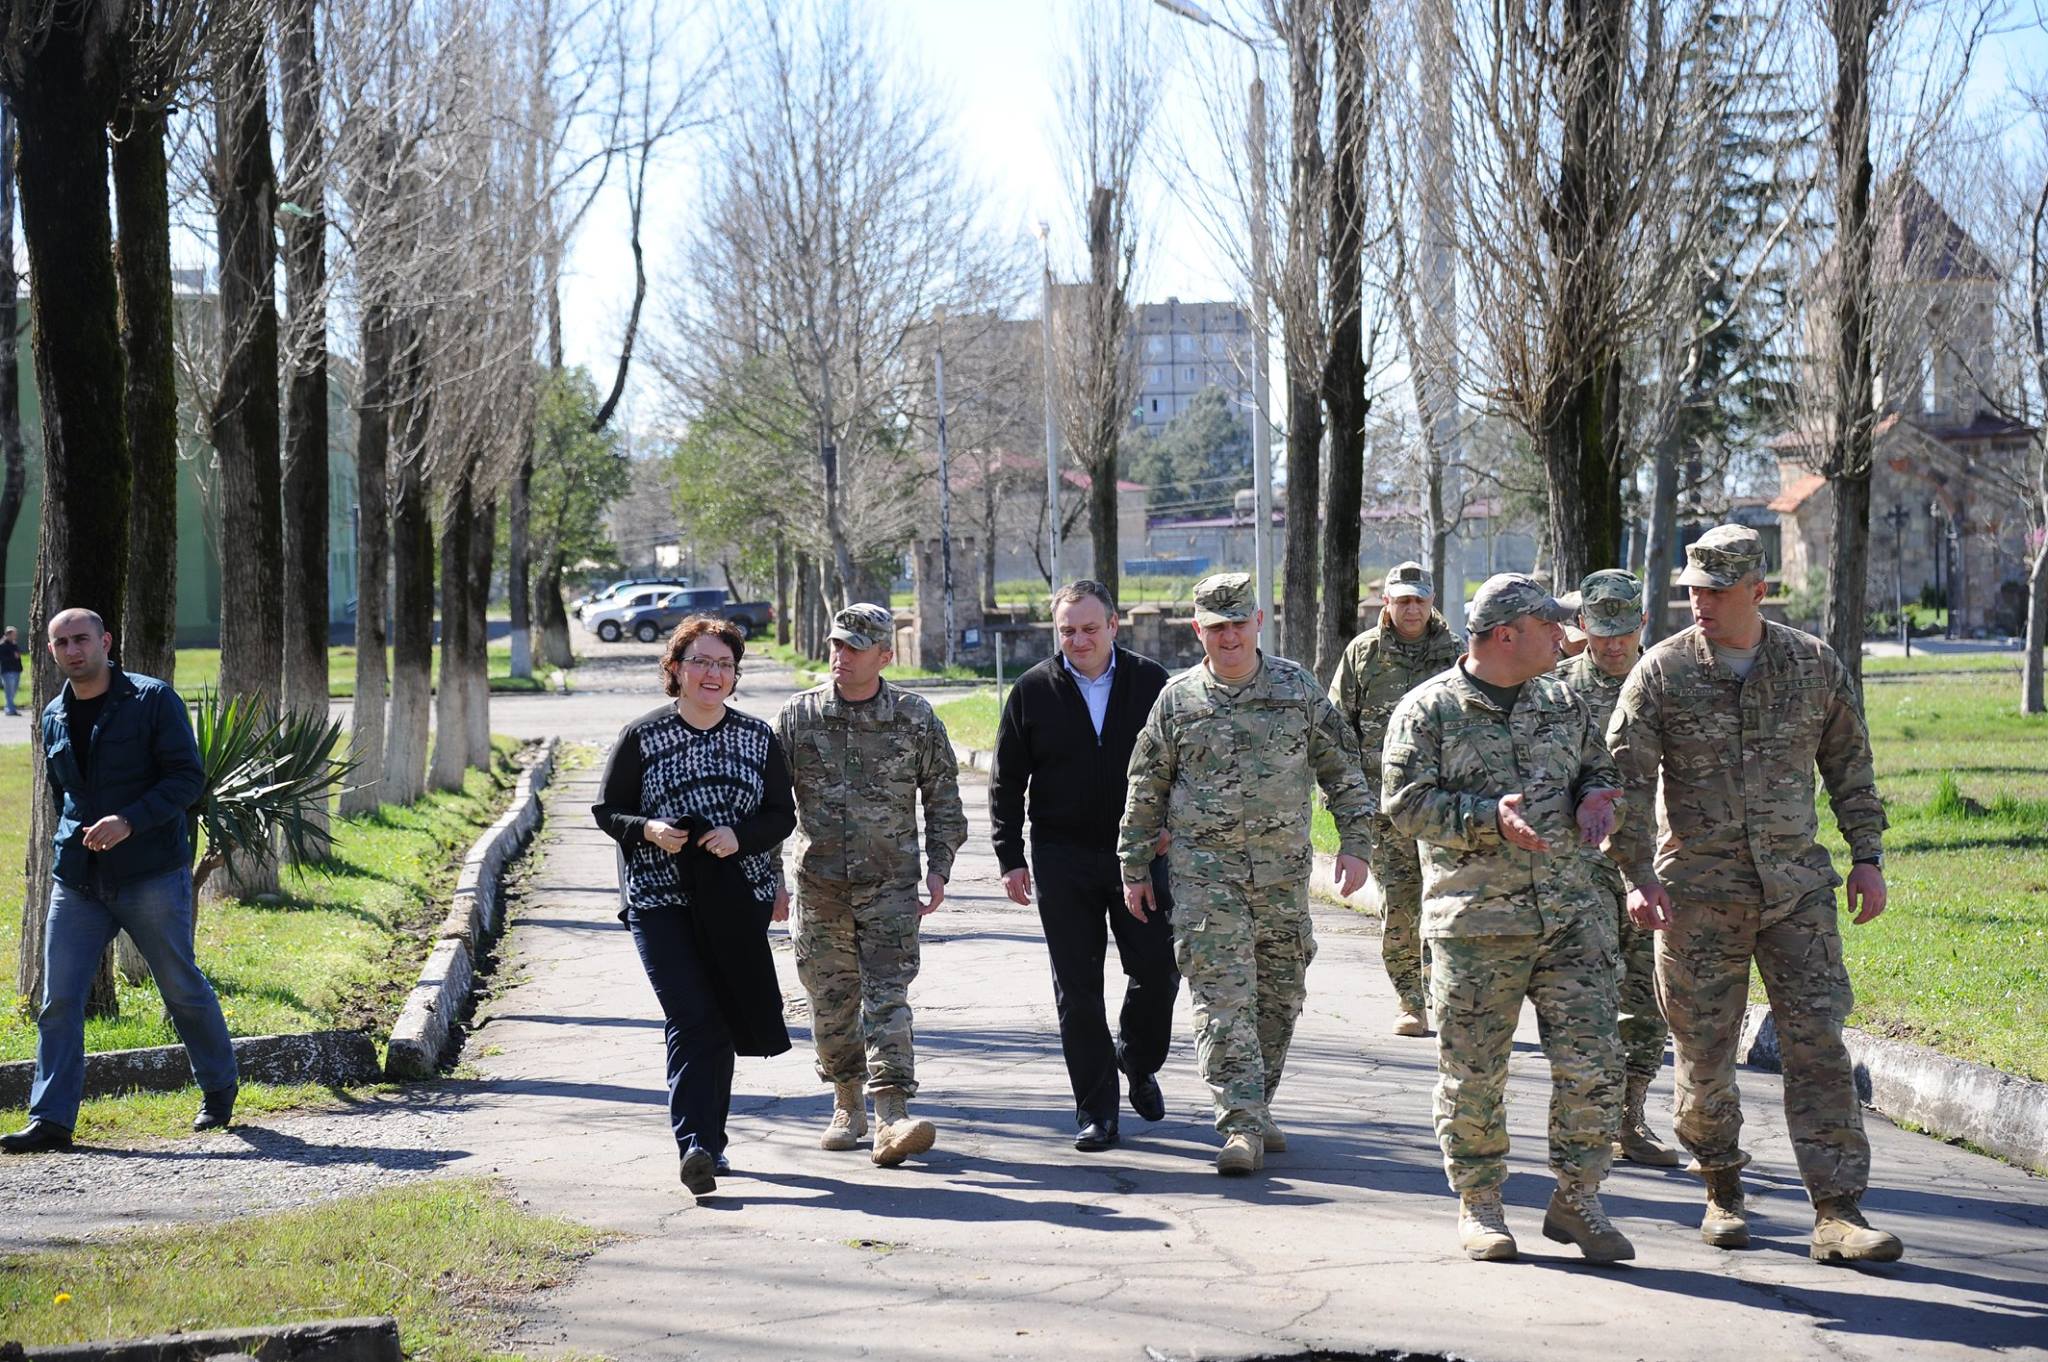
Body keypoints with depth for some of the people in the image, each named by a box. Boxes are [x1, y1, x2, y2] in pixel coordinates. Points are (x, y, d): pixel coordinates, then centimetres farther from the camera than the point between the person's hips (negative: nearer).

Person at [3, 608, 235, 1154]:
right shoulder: (54, 718, 11)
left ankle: (219, 1091, 28)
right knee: (59, 998, -5)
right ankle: (50, 1119, -4)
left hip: (152, 877, -4)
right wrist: (75, 842, 14)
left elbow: (188, 777, -11)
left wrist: (128, 821, -22)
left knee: (182, 988, 8)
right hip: (77, 880, 4)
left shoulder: (153, 700, -6)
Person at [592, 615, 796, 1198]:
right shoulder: (642, 736, 1)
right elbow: (607, 811, 4)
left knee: (720, 1023, 8)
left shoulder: (759, 738, 7)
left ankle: (708, 1141, 23)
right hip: (660, 899, -3)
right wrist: (647, 830, -16)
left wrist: (740, 835, -13)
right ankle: (696, 1146, -21)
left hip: (736, 903, 3)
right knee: (690, 1020, -14)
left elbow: (782, 815, 7)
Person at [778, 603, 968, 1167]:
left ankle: (891, 1118, -19)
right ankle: (847, 1104, 27)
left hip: (890, 884, -2)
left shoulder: (915, 718, 0)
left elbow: (943, 797, 9)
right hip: (819, 883, 2)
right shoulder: (798, 716, 2)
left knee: (887, 998, -11)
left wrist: (939, 868, 1)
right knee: (832, 1000, 9)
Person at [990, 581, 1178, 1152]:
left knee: (1158, 970, -1)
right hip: (1063, 858, 0)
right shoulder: (1033, 691, 1)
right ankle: (1096, 1110, 7)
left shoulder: (1150, 682, 1)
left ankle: (1139, 1062, 28)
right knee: (1078, 990, 1)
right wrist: (1011, 859, 0)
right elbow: (1006, 781, 5)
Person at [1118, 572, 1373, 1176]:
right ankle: (1242, 1126, -14)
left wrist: (1355, 844, 2)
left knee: (1281, 996, 9)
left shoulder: (1298, 686, 5)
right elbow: (1146, 789, 9)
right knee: (1223, 997, -11)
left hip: (1284, 870, 2)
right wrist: (1135, 868, 9)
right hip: (1204, 871, -2)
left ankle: (1256, 1108, 25)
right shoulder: (1177, 699, 2)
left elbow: (1341, 768, 9)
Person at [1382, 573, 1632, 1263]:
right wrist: (1489, 818, -21)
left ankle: (1575, 1201, 12)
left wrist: (1594, 797, 0)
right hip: (1476, 923, -4)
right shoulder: (1427, 711, -2)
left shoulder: (1563, 703, 13)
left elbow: (1601, 770, 24)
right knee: (1472, 1075, 2)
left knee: (1592, 1063, -2)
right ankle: (1478, 1206, 18)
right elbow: (1407, 804, -9)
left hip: (1570, 915, 4)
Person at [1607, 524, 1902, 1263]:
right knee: (1704, 1050, 4)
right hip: (1697, 892, -1)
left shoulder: (1815, 665, 4)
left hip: (1796, 884, 1)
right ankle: (1722, 1191, 24)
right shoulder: (1661, 673, -2)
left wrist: (1867, 856, 8)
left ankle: (1838, 1214, -6)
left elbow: (1850, 767, 13)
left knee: (1819, 1043, -6)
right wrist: (1637, 875, -13)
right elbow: (1624, 780, -4)